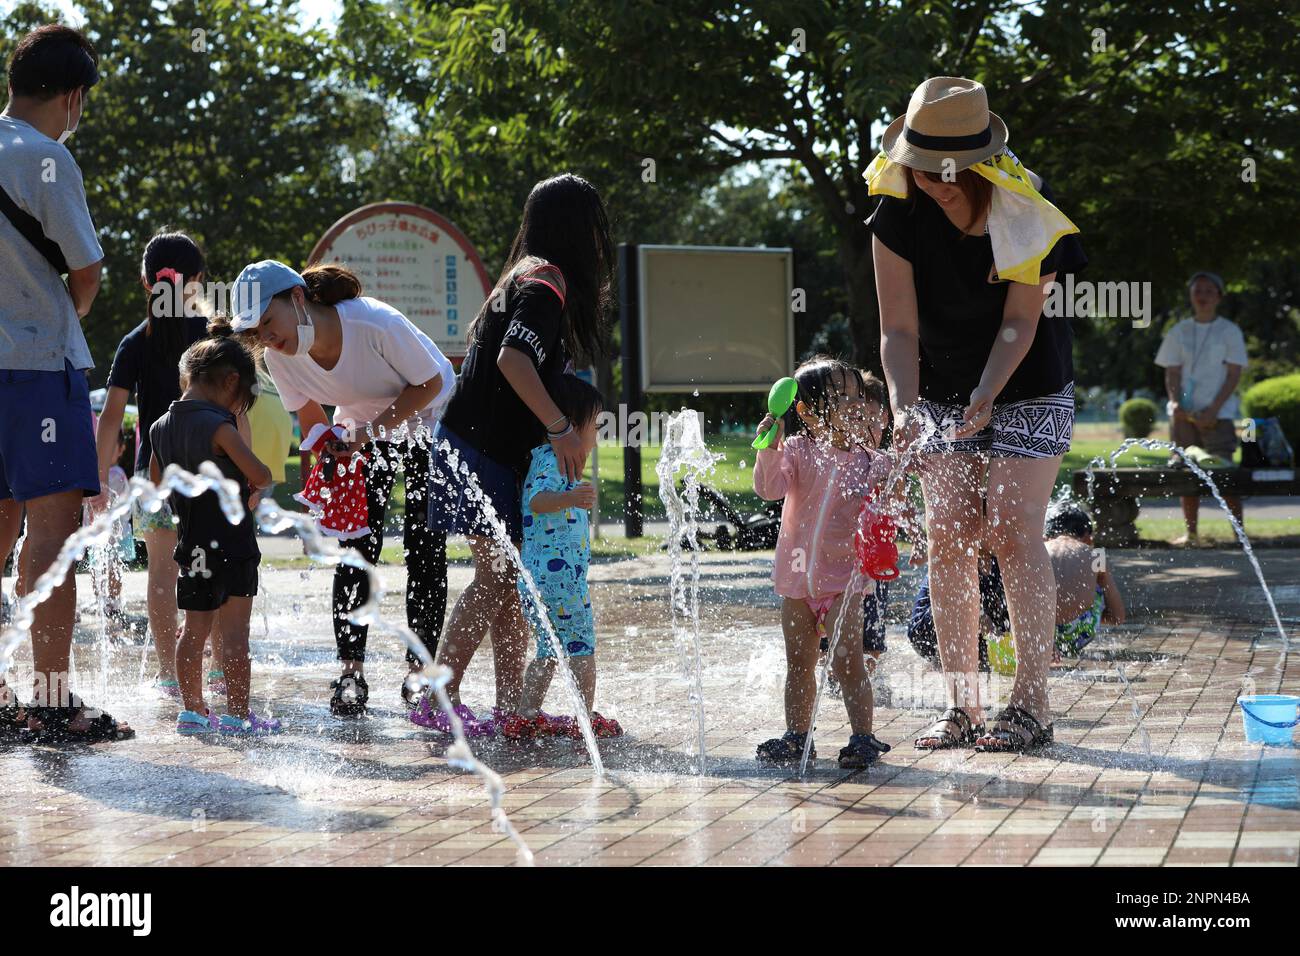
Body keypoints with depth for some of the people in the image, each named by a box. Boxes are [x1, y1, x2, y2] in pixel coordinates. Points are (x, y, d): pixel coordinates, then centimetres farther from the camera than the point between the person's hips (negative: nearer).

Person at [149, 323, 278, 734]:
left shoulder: (161, 427, 6)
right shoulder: (218, 425, -17)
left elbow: (157, 482, 19)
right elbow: (260, 474, -20)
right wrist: (251, 488, 1)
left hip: (190, 544, 7)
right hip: (232, 543, -7)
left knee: (193, 631, 13)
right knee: (234, 633, -3)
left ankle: (192, 711, 19)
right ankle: (237, 716, -3)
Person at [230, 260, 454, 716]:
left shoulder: (377, 323, -37)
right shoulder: (278, 357, -21)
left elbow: (431, 383, -23)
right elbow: (310, 415, -2)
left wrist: (371, 431, -30)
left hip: (428, 420, -4)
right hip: (363, 430, 4)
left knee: (425, 548, -7)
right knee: (356, 546, -8)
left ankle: (421, 666, 1)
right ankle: (351, 669, -6)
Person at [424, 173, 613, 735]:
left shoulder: (528, 274, 17)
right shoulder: (547, 281, -14)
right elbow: (513, 358, -28)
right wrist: (560, 428, -27)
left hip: (502, 450, 10)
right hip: (482, 448, -10)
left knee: (514, 578, 9)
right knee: (497, 576, -10)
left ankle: (511, 708, 11)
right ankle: (439, 699, -9)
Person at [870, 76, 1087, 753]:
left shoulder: (1022, 213, -19)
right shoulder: (897, 219, -14)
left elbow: (1020, 323, -19)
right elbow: (899, 330, -14)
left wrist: (985, 398, -32)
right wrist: (903, 408, -29)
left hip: (1026, 391, -3)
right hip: (943, 395, 3)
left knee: (1013, 535, -12)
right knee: (946, 540, -3)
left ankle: (1031, 706, -9)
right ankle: (961, 708, 2)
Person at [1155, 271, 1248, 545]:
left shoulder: (1229, 331, 3)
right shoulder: (1180, 332, 11)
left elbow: (1234, 374, -2)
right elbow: (1172, 373, 9)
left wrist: (1213, 409, -13)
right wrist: (1176, 402, -10)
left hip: (1218, 413, -3)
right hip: (1184, 413, 3)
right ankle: (1190, 532, 8)